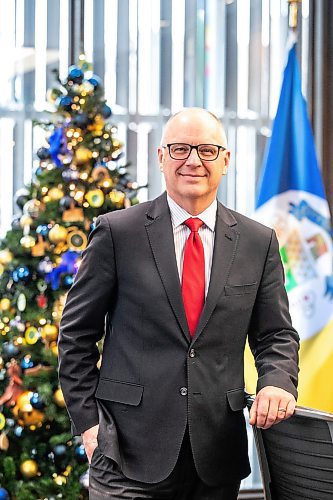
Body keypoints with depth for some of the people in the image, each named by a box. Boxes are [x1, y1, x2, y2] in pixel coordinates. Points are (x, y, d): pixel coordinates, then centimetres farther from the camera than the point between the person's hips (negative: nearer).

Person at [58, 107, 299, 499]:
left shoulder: (258, 242, 7)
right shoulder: (117, 232, -1)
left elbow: (276, 334, 11)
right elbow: (76, 333, 3)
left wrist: (277, 382, -10)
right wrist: (88, 419, -4)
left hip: (217, 457, 3)